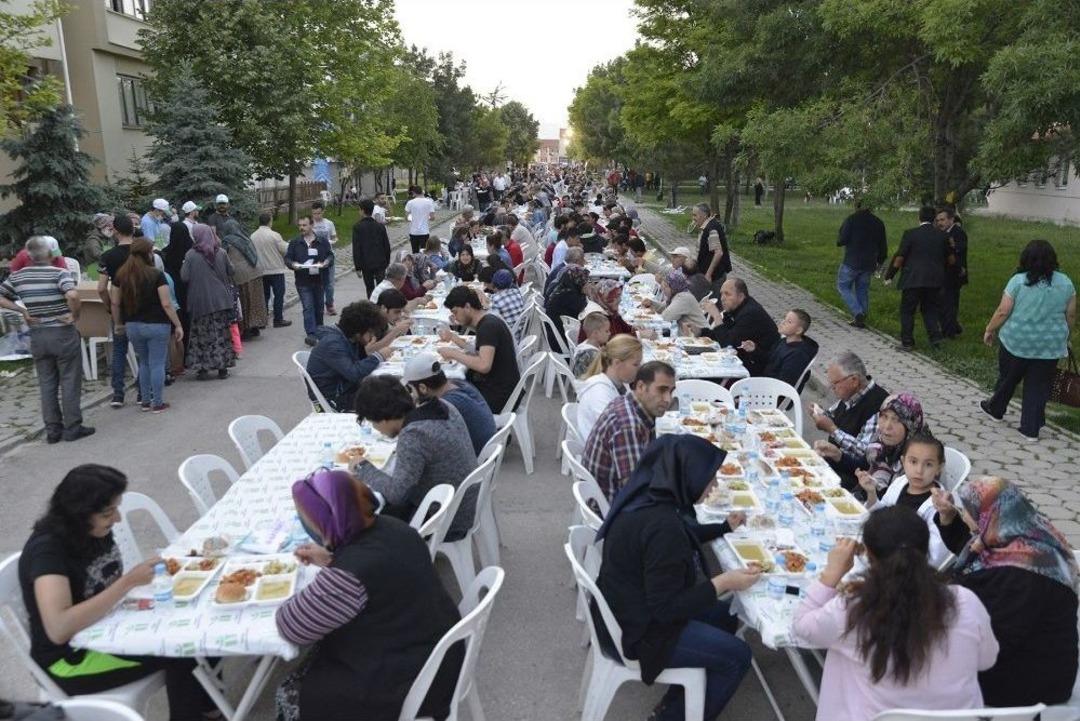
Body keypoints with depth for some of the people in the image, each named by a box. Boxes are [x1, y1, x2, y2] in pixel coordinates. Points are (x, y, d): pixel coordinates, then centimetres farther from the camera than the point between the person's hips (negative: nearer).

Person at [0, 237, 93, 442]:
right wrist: (75, 315, -16)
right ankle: (72, 427, 8)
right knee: (69, 381, 5)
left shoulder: (18, 276, 2)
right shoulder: (60, 273, -14)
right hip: (63, 334, -5)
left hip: (37, 336, 5)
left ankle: (52, 429, 17)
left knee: (46, 383, 12)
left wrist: (22, 311, 5)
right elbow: (72, 295, -31)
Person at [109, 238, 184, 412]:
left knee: (144, 363, 18)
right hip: (156, 325, -5)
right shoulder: (156, 275, -11)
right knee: (157, 364, 3)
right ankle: (157, 403, 8)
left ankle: (145, 402, 22)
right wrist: (178, 325, -7)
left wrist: (120, 323, 20)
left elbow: (115, 303, 7)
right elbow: (166, 304, -14)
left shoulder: (121, 275, 3)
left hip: (132, 325, 5)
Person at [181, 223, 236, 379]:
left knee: (202, 335, 7)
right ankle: (222, 367, 11)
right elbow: (230, 271, 6)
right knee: (222, 334, 8)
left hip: (201, 301, -2)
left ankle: (203, 368, 7)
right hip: (221, 300, 2)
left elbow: (184, 277, -11)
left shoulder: (191, 255, -10)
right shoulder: (221, 252, -3)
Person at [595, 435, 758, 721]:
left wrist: (724, 527, 19)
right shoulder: (661, 525, -34)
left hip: (634, 608, 9)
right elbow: (666, 607, -27)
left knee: (726, 616, 20)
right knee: (736, 655, 1)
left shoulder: (647, 496, -5)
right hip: (639, 630, -9)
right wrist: (724, 583, -21)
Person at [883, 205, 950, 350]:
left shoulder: (910, 234, -8)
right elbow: (949, 258, 15)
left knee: (907, 310, 6)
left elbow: (899, 258, -8)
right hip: (935, 280, 4)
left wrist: (889, 275, 1)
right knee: (931, 309, 17)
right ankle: (935, 337, 11)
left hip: (912, 279, -4)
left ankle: (907, 342, 7)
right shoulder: (942, 236, 4)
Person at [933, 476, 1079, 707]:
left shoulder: (1021, 573, -31)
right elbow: (963, 547, 17)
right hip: (1014, 656, 9)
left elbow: (994, 641, -29)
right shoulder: (1012, 539, -2)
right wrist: (946, 515, -1)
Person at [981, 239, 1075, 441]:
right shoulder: (1066, 282, 0)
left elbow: (1002, 312, -10)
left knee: (1008, 379, 17)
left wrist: (989, 330, 4)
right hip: (1049, 346, 2)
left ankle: (995, 409, 38)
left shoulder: (1018, 281, -10)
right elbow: (1071, 315, 6)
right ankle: (1031, 429, 10)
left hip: (1016, 341, -2)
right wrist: (1066, 337, 20)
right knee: (1038, 386, 8)